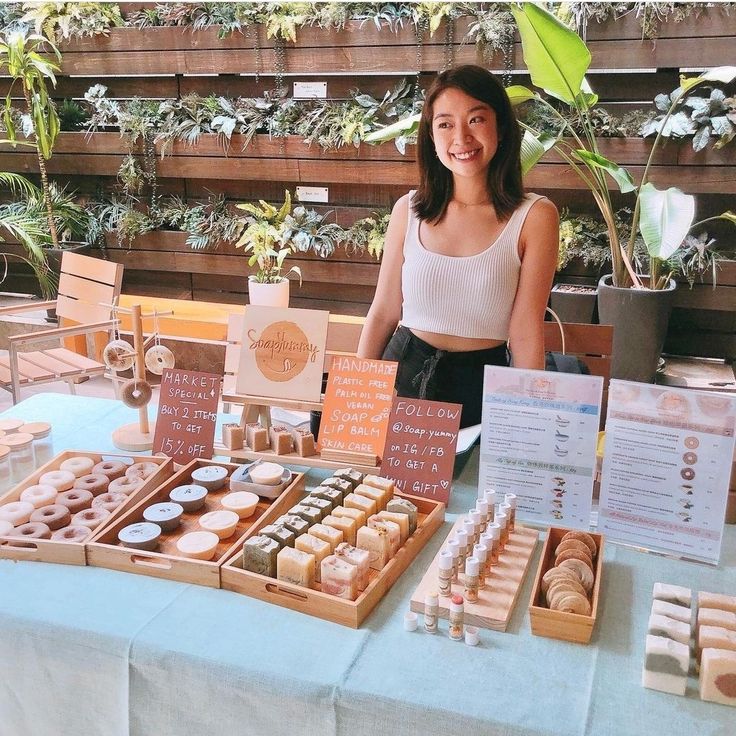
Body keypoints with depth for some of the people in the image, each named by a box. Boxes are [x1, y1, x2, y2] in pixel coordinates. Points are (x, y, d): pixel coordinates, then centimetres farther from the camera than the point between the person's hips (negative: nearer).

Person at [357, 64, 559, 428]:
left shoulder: (534, 217, -8)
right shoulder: (409, 210, -1)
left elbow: (526, 334, -9)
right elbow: (383, 314, 4)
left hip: (482, 385, -2)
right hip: (402, 374, 2)